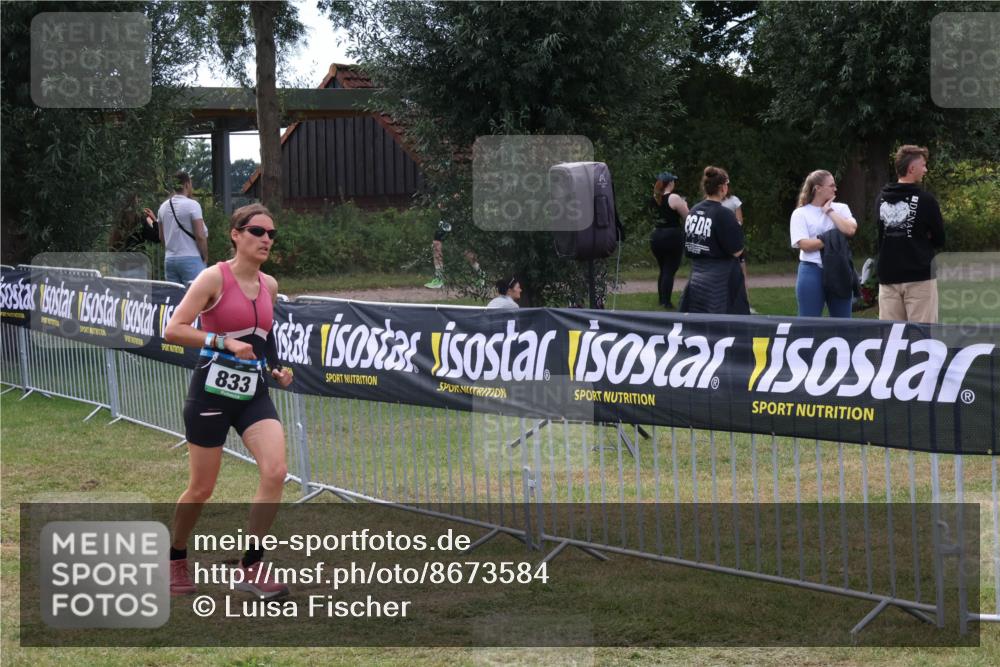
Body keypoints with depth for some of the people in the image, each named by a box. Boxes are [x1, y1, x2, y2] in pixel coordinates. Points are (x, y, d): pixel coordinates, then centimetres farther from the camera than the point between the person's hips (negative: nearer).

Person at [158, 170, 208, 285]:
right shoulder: (192, 205, -9)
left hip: (169, 259, 7)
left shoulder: (163, 207, 11)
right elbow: (200, 236, -12)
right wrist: (205, 257, 0)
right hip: (190, 258, -7)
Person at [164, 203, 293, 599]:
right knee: (201, 489, 4)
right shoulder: (215, 278, -11)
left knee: (276, 471, -15)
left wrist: (277, 370, 11)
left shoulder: (270, 286, 8)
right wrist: (224, 342, -24)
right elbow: (173, 330, -16)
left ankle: (251, 567, -3)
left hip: (254, 393, 5)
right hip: (213, 391, -5)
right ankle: (175, 559, 30)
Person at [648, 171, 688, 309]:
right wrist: (684, 205, 10)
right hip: (673, 237, -6)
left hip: (656, 237, 6)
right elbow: (687, 216, -8)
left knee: (663, 269, 18)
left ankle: (661, 299, 21)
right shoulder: (674, 198, -12)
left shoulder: (652, 200, 8)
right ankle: (666, 301, -4)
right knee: (670, 270, -2)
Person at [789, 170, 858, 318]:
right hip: (812, 272, -3)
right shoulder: (800, 213, 1)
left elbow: (850, 230, -8)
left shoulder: (841, 209, 10)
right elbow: (805, 244, -11)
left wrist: (829, 211, -3)